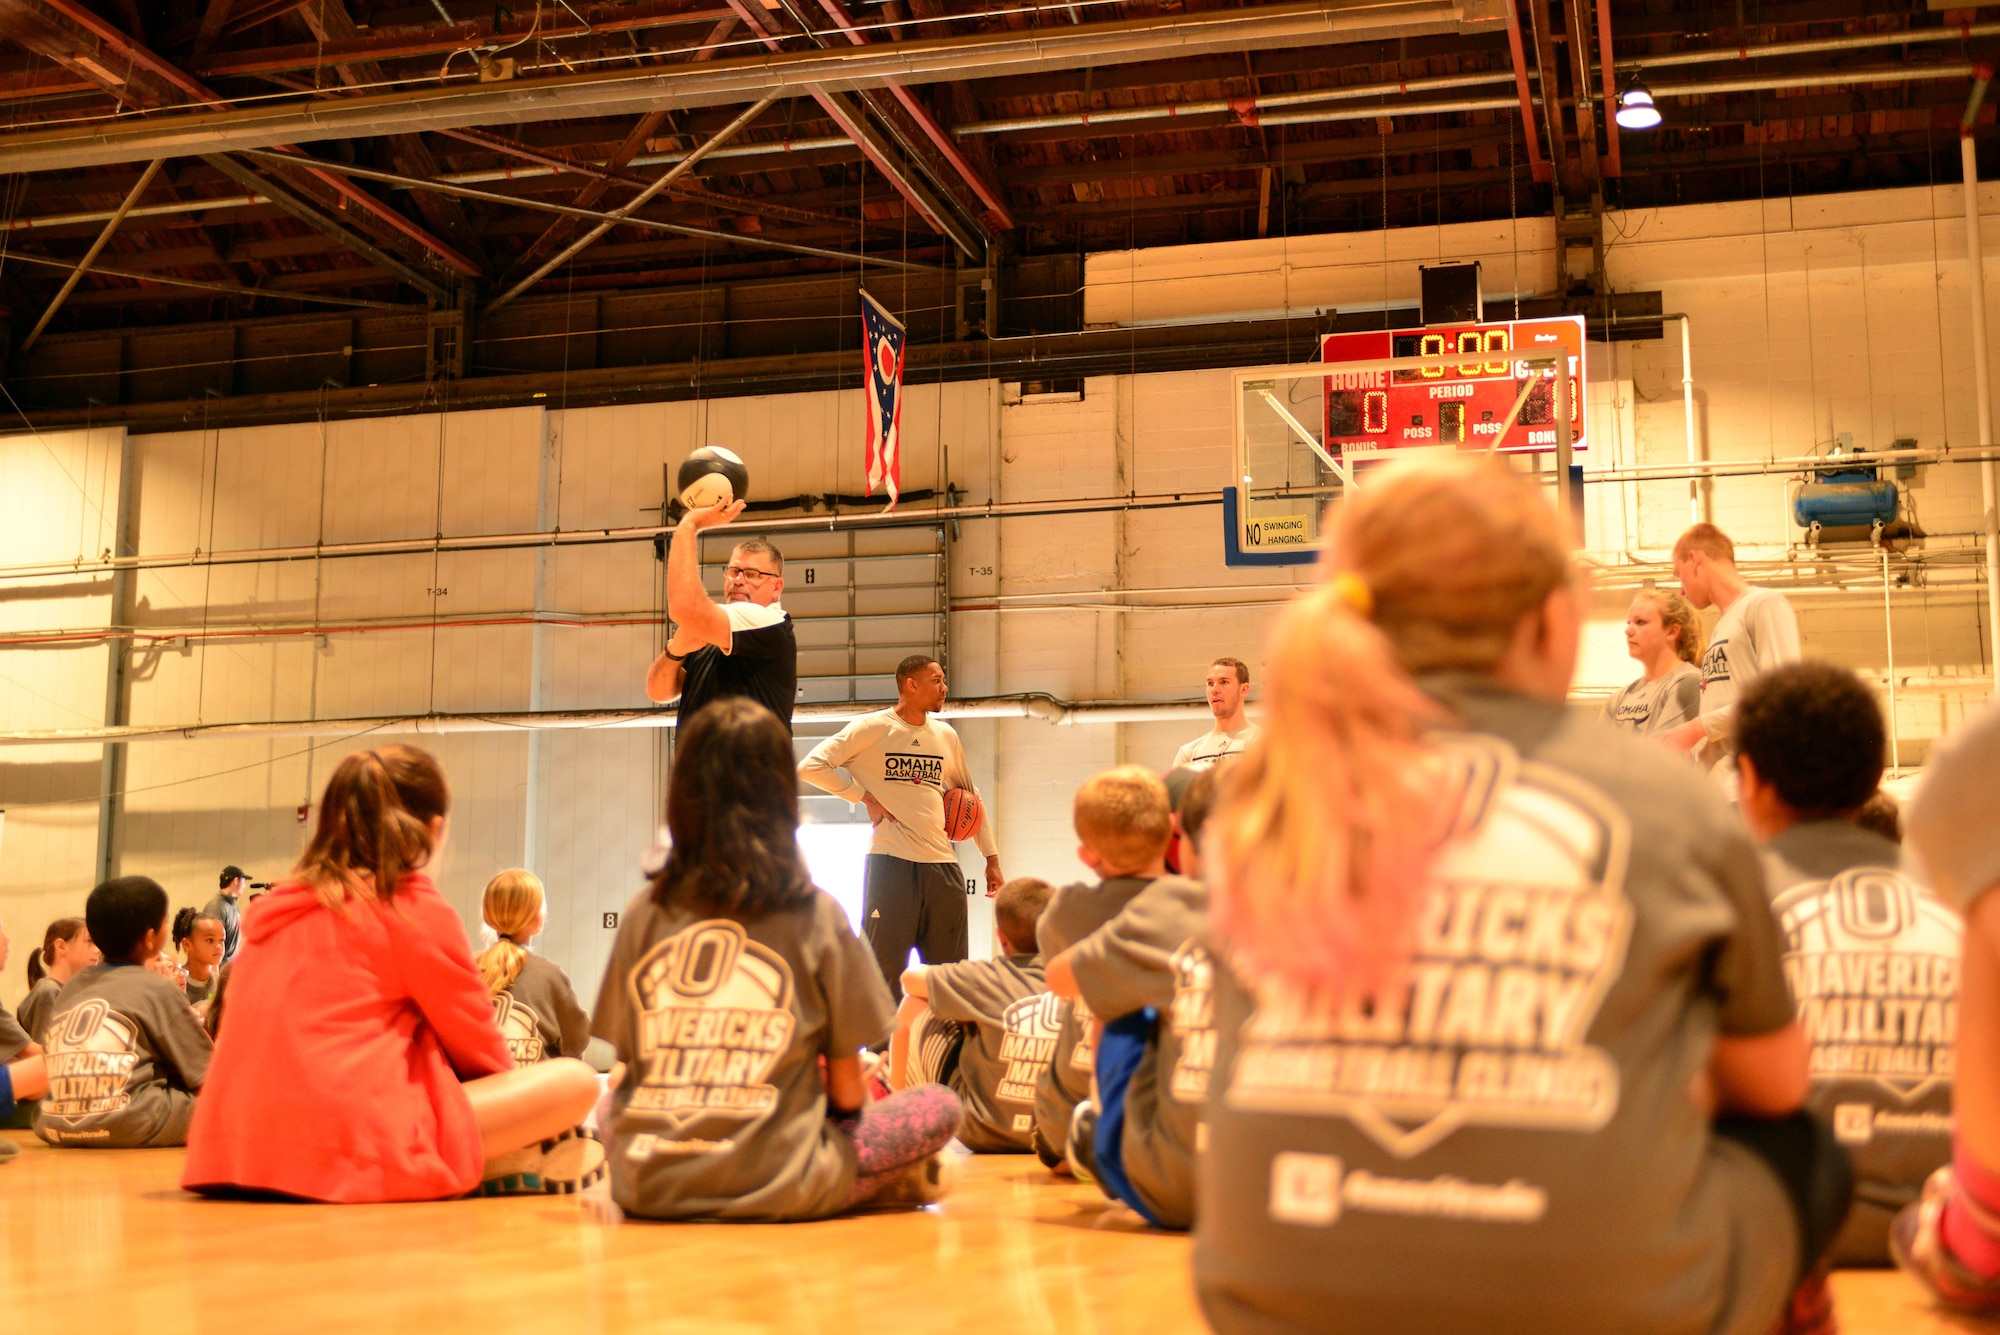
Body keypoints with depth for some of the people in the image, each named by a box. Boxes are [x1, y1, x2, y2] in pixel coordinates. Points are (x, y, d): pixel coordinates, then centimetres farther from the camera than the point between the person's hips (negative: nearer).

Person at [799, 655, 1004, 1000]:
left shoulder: (946, 736, 15)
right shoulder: (872, 728, -2)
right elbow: (811, 767, -9)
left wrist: (992, 858, 18)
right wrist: (865, 797, -9)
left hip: (942, 862, 5)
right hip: (891, 859, -5)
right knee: (884, 969, -2)